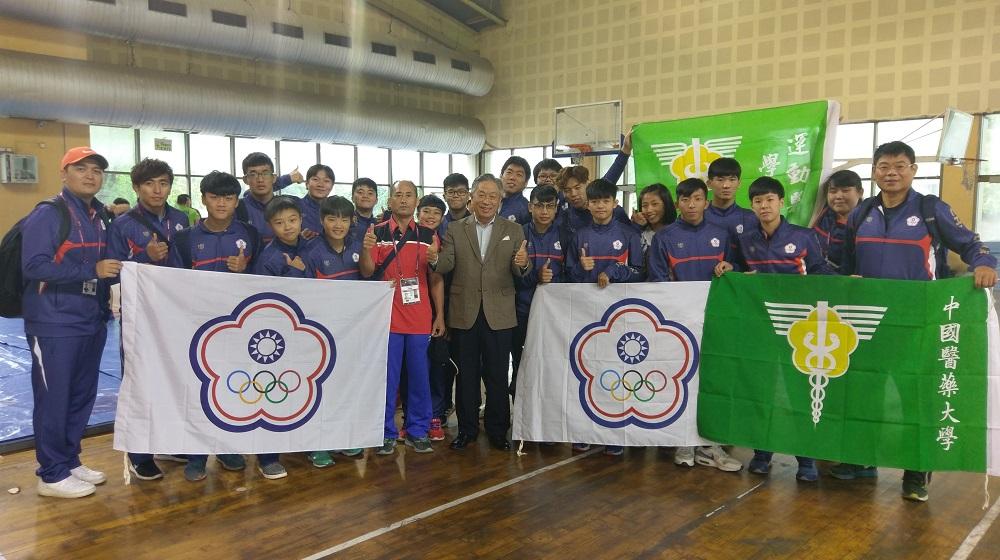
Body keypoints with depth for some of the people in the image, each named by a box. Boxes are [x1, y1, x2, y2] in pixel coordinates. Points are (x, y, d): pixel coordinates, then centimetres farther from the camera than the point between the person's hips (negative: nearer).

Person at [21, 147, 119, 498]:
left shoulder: (102, 217, 12)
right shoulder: (47, 215, -10)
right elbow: (33, 267, -20)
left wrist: (118, 269, 2)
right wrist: (91, 270, -23)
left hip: (92, 322, 8)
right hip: (55, 324, -7)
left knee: (82, 397, 14)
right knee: (53, 400, 1)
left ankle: (70, 461, 28)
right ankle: (52, 475, 12)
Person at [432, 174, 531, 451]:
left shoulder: (513, 231, 5)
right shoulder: (455, 229, 5)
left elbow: (521, 272, -4)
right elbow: (447, 265, -6)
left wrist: (522, 264, -27)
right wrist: (435, 259, -28)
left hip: (498, 314, 0)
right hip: (464, 313, 0)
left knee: (497, 375, 7)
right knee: (467, 373, 10)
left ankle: (497, 430, 20)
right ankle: (467, 428, 23)